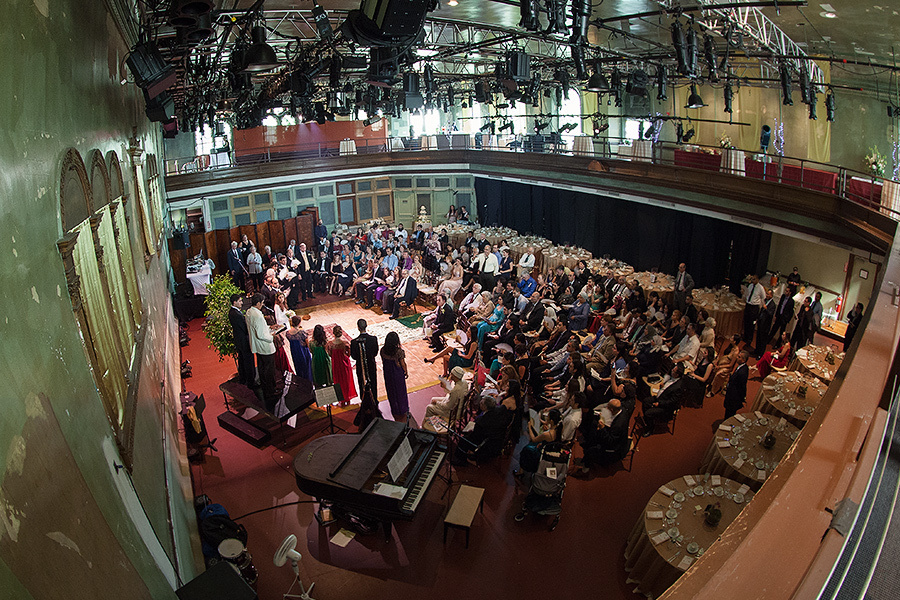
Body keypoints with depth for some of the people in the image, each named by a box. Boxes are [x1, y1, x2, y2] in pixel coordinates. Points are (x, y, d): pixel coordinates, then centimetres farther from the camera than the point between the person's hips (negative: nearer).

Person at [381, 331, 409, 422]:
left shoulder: (383, 350, -17)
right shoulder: (399, 351, -26)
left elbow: (383, 362, -3)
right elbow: (403, 363, -14)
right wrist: (406, 372, 3)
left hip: (388, 373, 3)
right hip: (398, 373, -3)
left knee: (391, 391, 21)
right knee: (400, 390, 18)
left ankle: (395, 411, 37)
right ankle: (402, 410, 33)